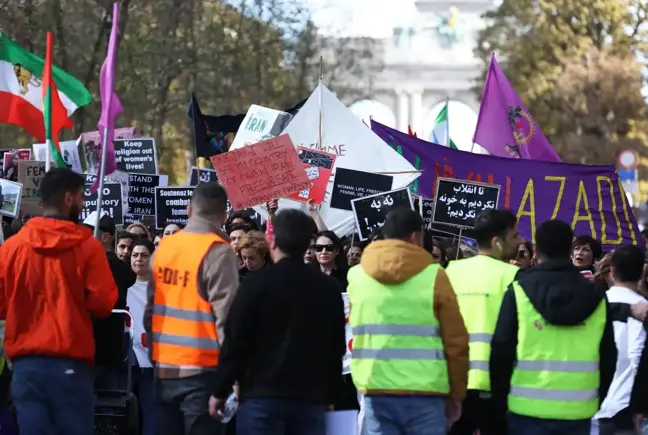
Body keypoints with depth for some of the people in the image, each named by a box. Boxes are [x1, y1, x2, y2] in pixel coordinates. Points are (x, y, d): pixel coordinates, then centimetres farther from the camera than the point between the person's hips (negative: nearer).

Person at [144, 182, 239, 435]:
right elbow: (225, 315, -15)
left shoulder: (163, 247, 8)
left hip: (164, 365, 6)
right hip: (201, 368, -6)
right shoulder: (218, 251, -12)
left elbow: (150, 308, 12)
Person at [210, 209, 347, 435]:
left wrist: (220, 391, 2)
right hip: (311, 398, 4)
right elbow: (337, 348, 15)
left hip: (263, 395, -4)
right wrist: (328, 395, 23)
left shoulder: (258, 282, -5)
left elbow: (235, 341, -6)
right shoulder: (330, 287, 8)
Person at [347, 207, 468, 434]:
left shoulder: (357, 275, 7)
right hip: (424, 393, -3)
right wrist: (456, 395, 8)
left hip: (375, 392, 3)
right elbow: (456, 341, -1)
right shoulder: (433, 275, -3)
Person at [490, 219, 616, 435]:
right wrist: (599, 402, 20)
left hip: (529, 408, -2)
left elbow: (502, 351, -2)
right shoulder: (596, 298, 6)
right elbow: (608, 357, 10)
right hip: (578, 410, 2)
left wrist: (500, 401, 7)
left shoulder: (520, 291, -3)